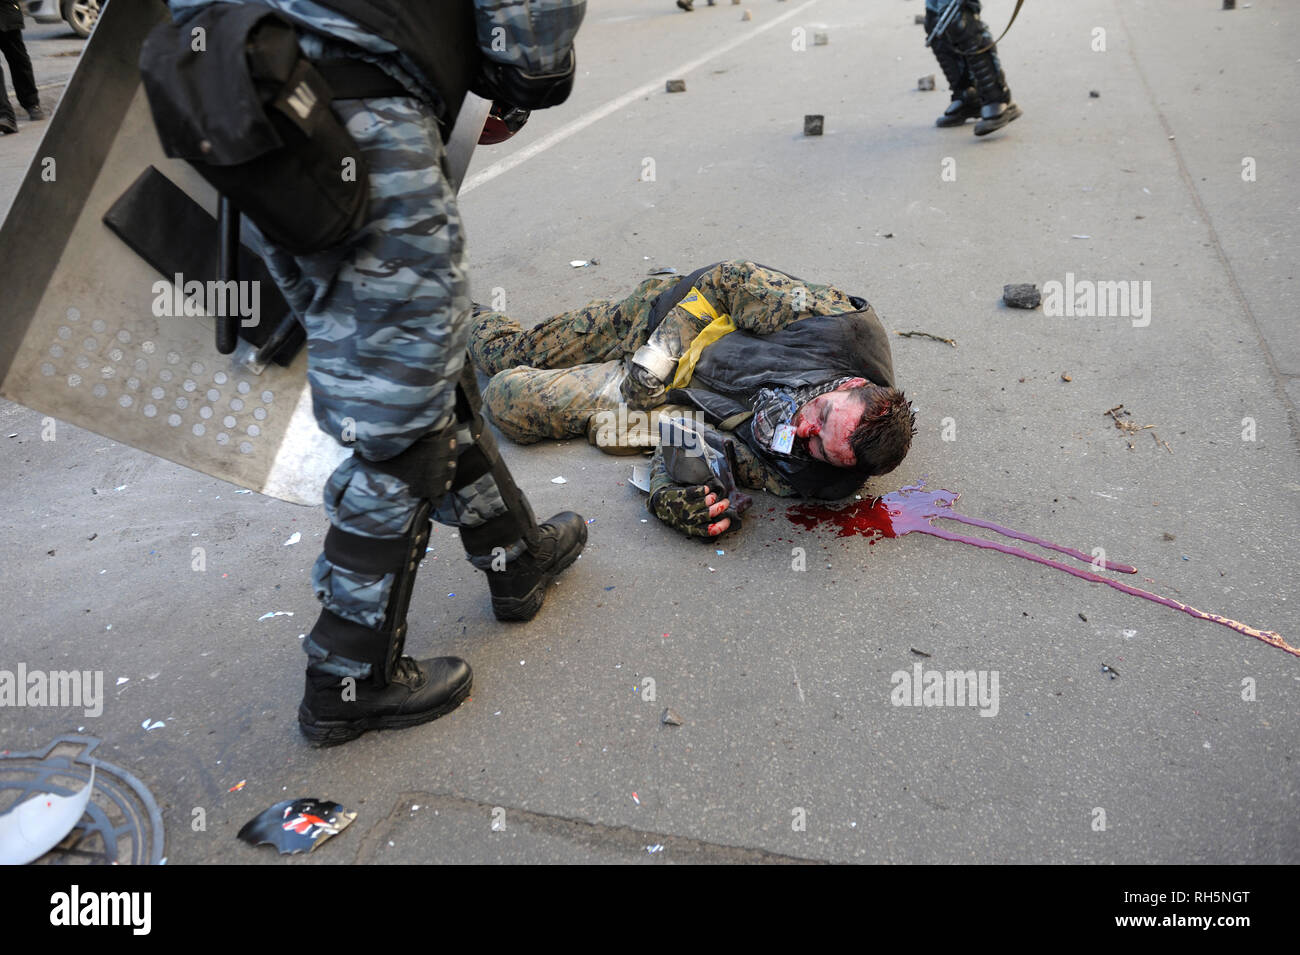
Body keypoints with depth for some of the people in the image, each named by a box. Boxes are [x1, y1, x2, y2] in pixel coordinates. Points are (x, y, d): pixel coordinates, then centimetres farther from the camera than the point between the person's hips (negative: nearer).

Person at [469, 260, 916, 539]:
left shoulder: (804, 475, -31)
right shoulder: (841, 321, -32)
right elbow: (727, 279, -19)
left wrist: (667, 495, -39)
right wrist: (658, 356, -24)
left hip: (677, 401, 0)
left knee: (510, 403, 3)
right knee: (514, 355, 11)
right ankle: (471, 321, 49)